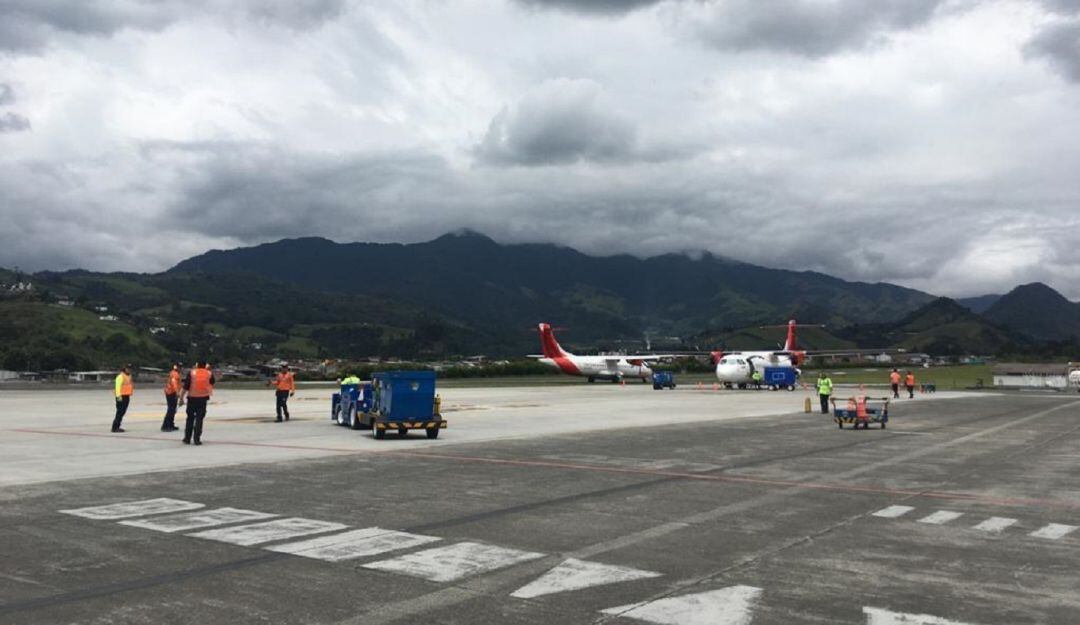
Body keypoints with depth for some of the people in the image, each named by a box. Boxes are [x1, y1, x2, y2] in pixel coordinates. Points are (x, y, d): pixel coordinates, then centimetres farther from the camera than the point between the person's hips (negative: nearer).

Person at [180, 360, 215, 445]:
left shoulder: (191, 372, -3)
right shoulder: (209, 374, 2)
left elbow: (186, 386, -7)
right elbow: (212, 383, 21)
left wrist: (181, 397, -1)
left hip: (192, 398, 0)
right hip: (203, 399, 0)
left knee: (190, 418, 13)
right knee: (199, 419, 3)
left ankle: (187, 438, 15)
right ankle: (197, 439, -3)